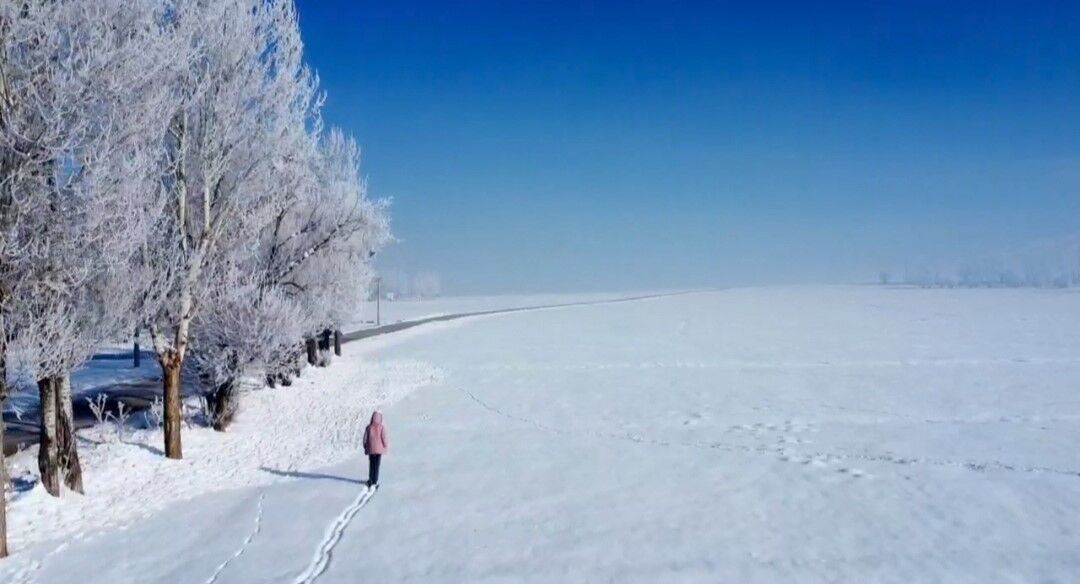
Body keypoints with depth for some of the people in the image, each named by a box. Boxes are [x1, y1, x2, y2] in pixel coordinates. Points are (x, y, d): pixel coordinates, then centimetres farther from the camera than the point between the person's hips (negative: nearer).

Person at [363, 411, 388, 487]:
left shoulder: (369, 427, -5)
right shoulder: (382, 427, -13)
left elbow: (365, 438, -1)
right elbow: (384, 438, -12)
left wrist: (365, 448, 11)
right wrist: (386, 446, 3)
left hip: (371, 449, 2)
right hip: (379, 449, -2)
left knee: (371, 464, 18)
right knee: (377, 465, 4)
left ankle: (371, 479, 27)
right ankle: (375, 481, 6)